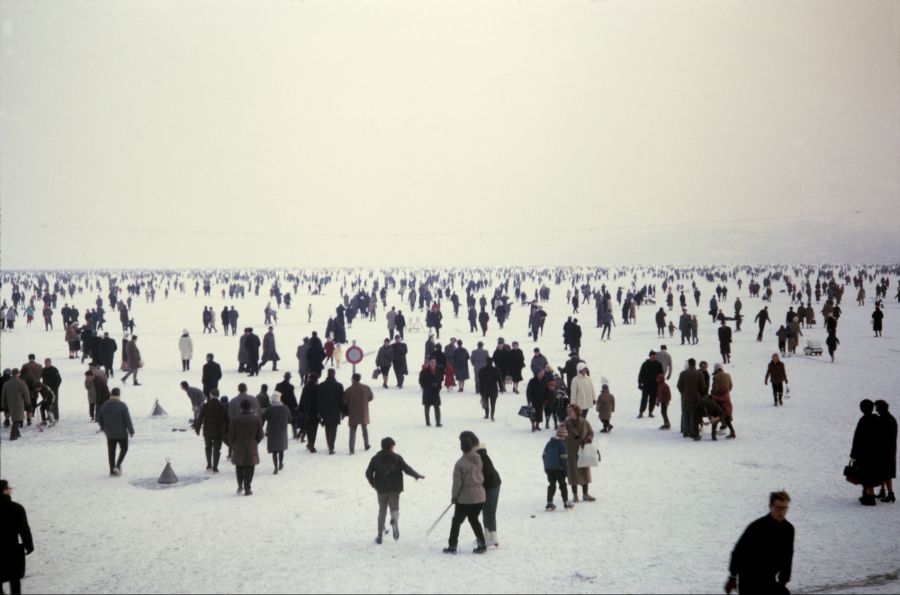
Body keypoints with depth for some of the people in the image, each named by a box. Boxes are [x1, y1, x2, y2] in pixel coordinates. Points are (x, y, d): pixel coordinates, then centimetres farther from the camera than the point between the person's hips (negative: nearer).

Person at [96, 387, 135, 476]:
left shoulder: (104, 406, -3)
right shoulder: (122, 406, -17)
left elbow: (99, 420, 5)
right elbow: (128, 420, -16)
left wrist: (104, 428, 22)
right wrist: (131, 431, -3)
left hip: (110, 433, 4)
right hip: (121, 433, -3)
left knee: (111, 451, 13)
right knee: (124, 448, 17)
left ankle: (112, 470, 14)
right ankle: (117, 465, 2)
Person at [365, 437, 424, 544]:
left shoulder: (376, 458, 0)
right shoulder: (397, 458, -5)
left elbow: (368, 473, -1)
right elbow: (407, 469, -9)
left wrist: (373, 483, 13)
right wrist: (417, 476, 0)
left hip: (381, 489, 1)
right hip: (394, 489, -1)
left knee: (382, 510, 14)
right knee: (394, 508, 9)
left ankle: (380, 536, 13)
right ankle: (394, 521, -28)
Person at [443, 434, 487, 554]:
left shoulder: (460, 464, -17)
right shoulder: (478, 460, -1)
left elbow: (457, 483, -12)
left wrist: (454, 496, 1)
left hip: (465, 498, -5)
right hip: (480, 496, 5)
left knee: (456, 521, 8)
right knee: (474, 519, 20)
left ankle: (452, 546, 11)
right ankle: (482, 544, 16)